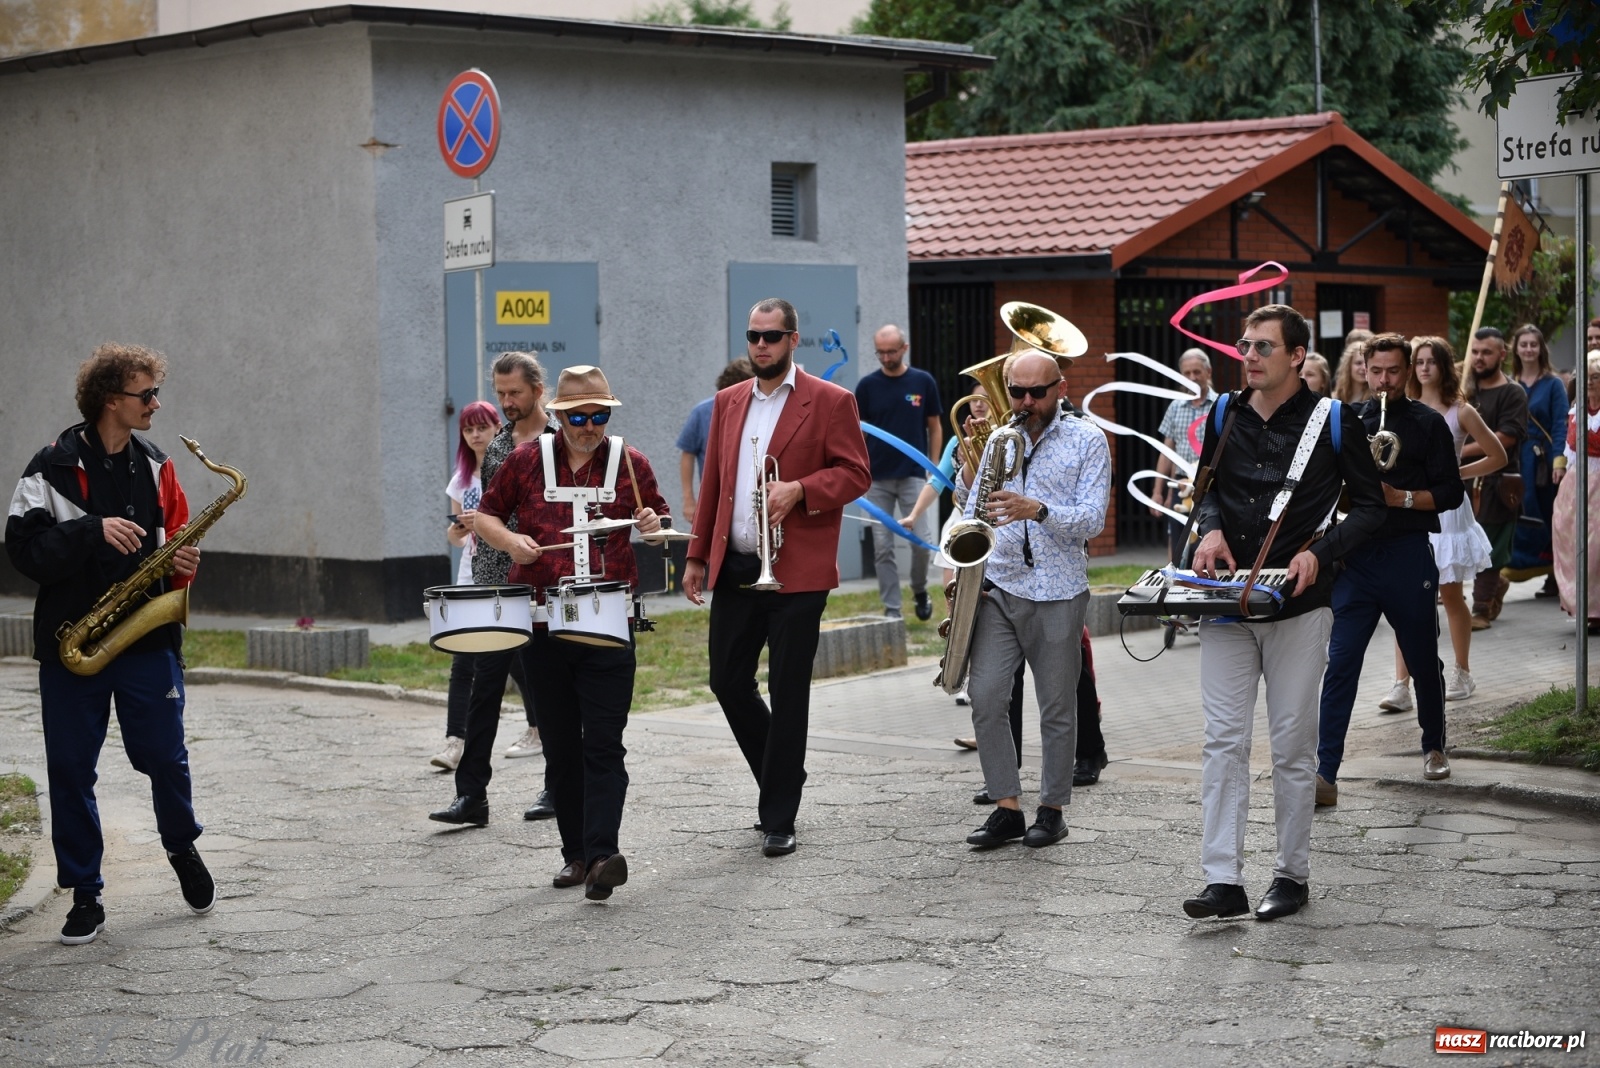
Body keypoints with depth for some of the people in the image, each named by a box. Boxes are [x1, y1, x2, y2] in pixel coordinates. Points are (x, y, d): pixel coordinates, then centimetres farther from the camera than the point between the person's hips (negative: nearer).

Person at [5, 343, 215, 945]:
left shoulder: (155, 468, 8)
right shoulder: (54, 467, -7)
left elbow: (175, 542, 18)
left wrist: (183, 565, -4)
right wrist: (94, 531, -25)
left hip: (148, 640, 3)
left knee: (164, 756, 5)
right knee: (70, 770, 2)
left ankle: (182, 847, 33)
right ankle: (85, 897, 12)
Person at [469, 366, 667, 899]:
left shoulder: (630, 463, 4)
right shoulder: (526, 461, 5)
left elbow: (657, 518, 14)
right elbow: (487, 514, 13)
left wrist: (653, 525, -10)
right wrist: (508, 539, -8)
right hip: (544, 625, 2)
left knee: (603, 744, -10)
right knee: (560, 745, 8)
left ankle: (603, 852, -18)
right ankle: (575, 852, 17)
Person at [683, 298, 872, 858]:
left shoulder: (830, 402, -2)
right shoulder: (728, 402, 15)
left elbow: (855, 473, -5)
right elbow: (713, 483, 17)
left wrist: (800, 489, -20)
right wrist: (697, 555, 13)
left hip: (796, 572, -5)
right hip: (734, 569, 5)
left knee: (787, 692, -2)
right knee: (728, 682, 7)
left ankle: (779, 819, 5)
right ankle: (779, 779, 28)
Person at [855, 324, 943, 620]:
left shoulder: (923, 382, 2)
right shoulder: (867, 385, 2)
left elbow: (935, 427, 8)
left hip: (913, 475, -1)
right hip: (877, 478, 1)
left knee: (921, 540, -6)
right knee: (882, 547, 0)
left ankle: (920, 590, 21)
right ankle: (892, 609, 7)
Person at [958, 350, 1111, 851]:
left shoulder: (1087, 440, 1)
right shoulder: (999, 439, 13)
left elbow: (1093, 518, -9)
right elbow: (972, 513, 19)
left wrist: (1037, 510, -23)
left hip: (1058, 593, -3)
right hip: (998, 588, 3)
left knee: (1057, 709, 4)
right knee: (985, 698, -6)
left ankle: (1052, 809, 16)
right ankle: (1007, 809, 2)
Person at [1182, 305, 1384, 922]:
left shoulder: (1332, 422, -1)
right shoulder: (1225, 415, 10)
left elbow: (1369, 505, 3)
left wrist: (1320, 552, -12)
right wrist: (1210, 529, 0)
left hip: (1298, 604, -3)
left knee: (1293, 744, 3)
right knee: (1223, 741, -3)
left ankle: (1291, 876, 14)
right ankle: (1223, 879, -3)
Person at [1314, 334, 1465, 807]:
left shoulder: (1428, 424, 3)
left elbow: (1450, 492, -2)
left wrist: (1400, 497, -15)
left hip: (1408, 555, -1)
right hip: (1355, 555, 1)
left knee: (1423, 659, 12)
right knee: (1340, 662, -8)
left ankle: (1434, 747, 35)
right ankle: (1325, 772, -11)